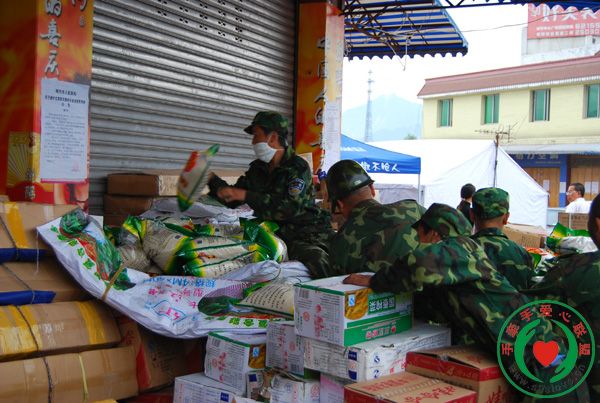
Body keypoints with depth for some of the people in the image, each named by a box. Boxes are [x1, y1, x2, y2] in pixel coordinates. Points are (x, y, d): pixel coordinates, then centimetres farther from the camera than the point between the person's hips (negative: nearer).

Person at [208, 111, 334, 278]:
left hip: (304, 234, -6)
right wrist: (210, 178, 6)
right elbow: (231, 201, 19)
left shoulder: (298, 167, -9)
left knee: (317, 263, -35)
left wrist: (246, 195, -23)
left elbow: (290, 208, -23)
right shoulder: (257, 168, 13)